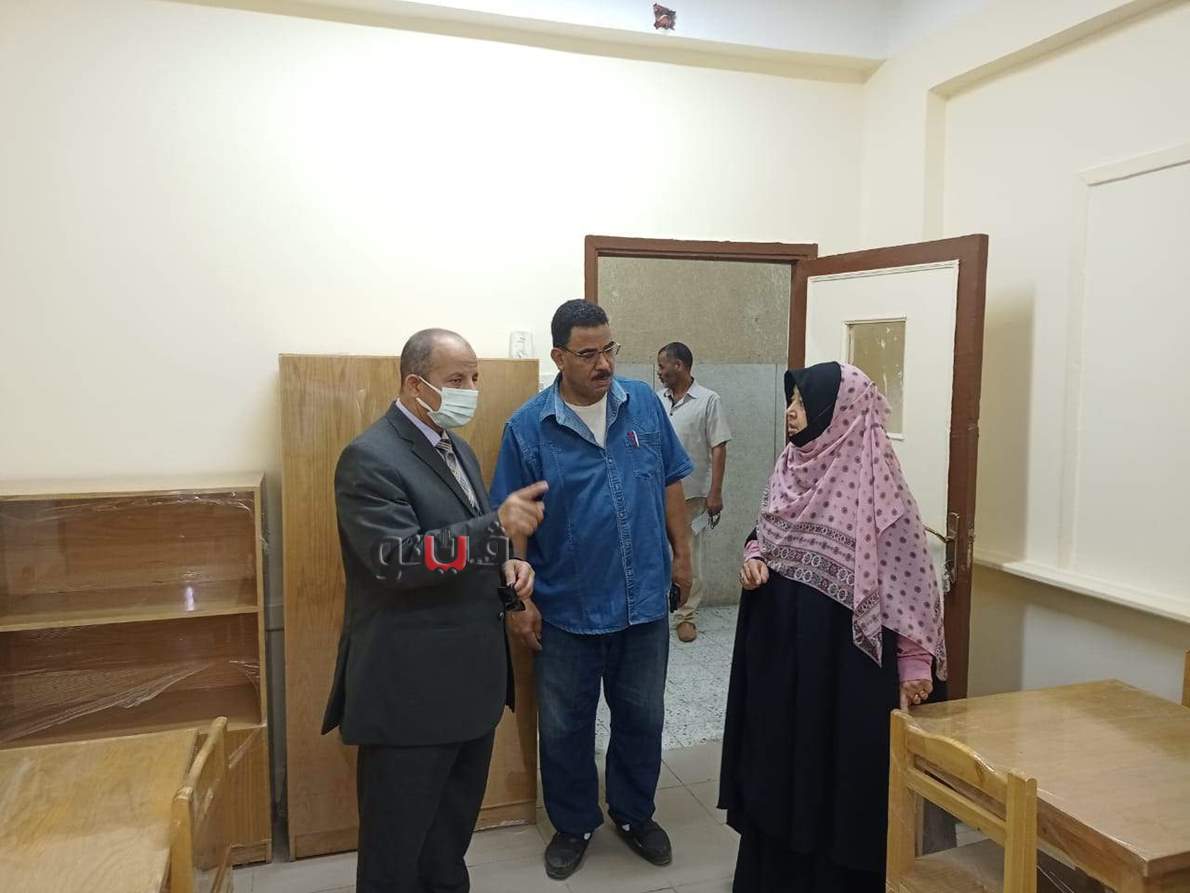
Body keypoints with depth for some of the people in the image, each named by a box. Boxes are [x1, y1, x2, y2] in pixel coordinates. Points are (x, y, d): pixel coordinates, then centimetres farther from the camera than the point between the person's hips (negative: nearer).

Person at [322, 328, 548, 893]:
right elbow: (397, 559, -26)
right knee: (396, 844, 9)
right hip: (411, 689, -8)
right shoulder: (370, 458, -16)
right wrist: (497, 525, -32)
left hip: (471, 679, 8)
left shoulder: (456, 448, 12)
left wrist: (504, 566, 0)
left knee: (452, 833, 23)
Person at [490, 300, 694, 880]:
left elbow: (669, 482, 7)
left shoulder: (644, 403, -2)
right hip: (566, 608, -2)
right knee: (564, 727, 14)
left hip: (644, 600, 2)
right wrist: (518, 599, -8)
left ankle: (634, 815, 41)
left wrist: (682, 551, 6)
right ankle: (573, 825, 37)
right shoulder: (528, 427, -10)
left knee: (642, 718, 18)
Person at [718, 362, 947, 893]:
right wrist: (753, 559, -3)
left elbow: (907, 571, -16)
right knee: (780, 753, 18)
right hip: (780, 639, 7)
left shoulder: (873, 476, -17)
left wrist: (914, 660, -15)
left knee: (838, 761, 7)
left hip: (841, 649, -7)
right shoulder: (791, 463, 5)